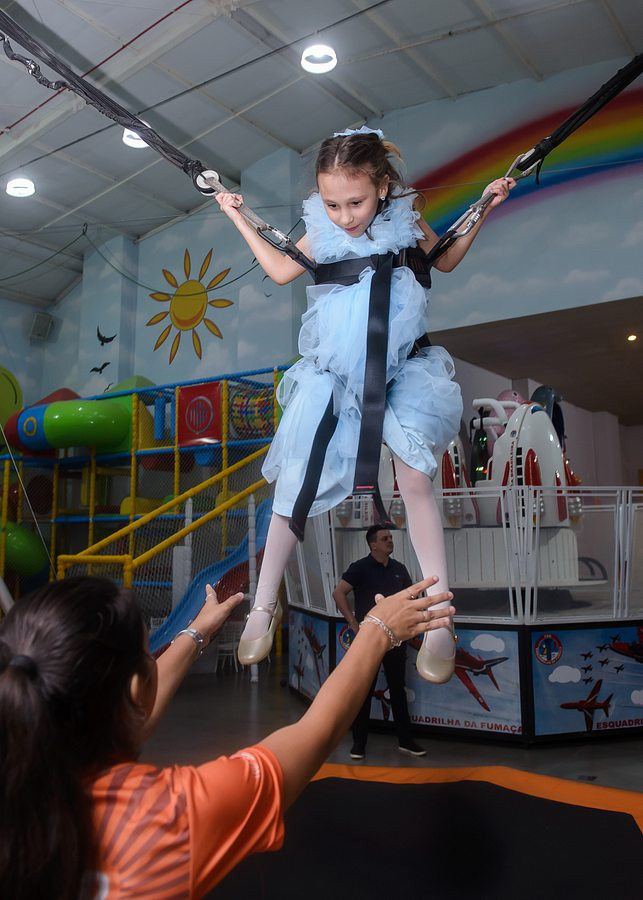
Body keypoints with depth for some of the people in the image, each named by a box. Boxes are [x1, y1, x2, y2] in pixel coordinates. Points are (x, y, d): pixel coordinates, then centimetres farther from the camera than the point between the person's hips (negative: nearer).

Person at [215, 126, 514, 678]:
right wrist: (240, 219, 19)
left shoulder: (404, 220, 0)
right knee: (297, 482, -2)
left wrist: (482, 211, 10)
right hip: (332, 372, 1)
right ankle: (264, 606, 13)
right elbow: (281, 271, 18)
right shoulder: (322, 231, 1)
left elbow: (446, 260, 19)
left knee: (416, 478, -12)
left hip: (402, 368, -1)